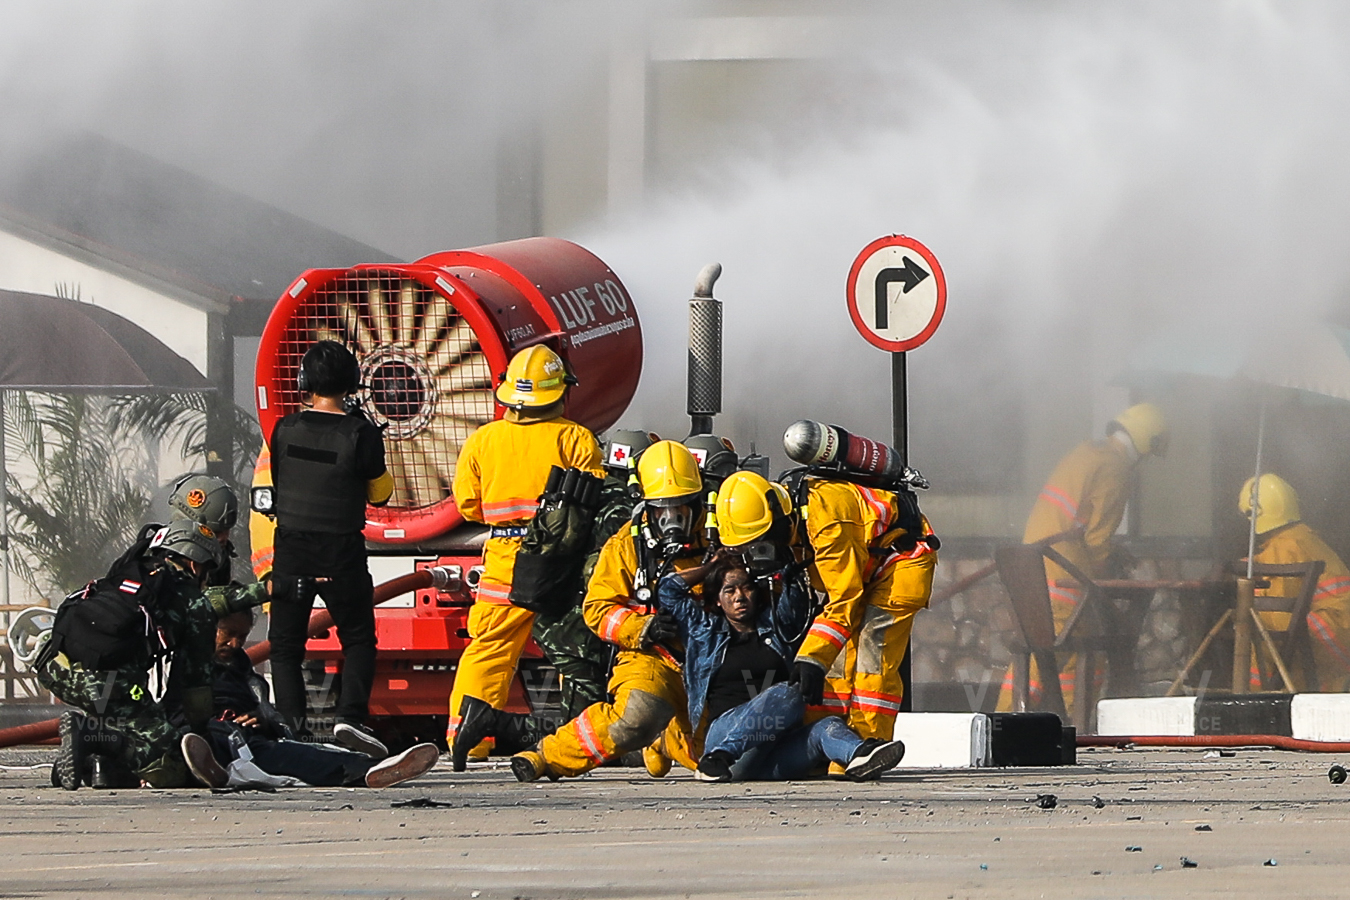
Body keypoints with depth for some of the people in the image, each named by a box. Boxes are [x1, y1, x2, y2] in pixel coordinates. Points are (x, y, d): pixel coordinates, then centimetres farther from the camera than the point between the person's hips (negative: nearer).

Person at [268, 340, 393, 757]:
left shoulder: (285, 430, -1)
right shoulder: (360, 433, -9)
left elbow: (270, 486, 10)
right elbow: (380, 492, 3)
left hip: (290, 548, 2)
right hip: (341, 552, -2)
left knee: (286, 644, 8)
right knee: (357, 637, 12)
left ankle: (291, 727, -3)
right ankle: (351, 716, -6)